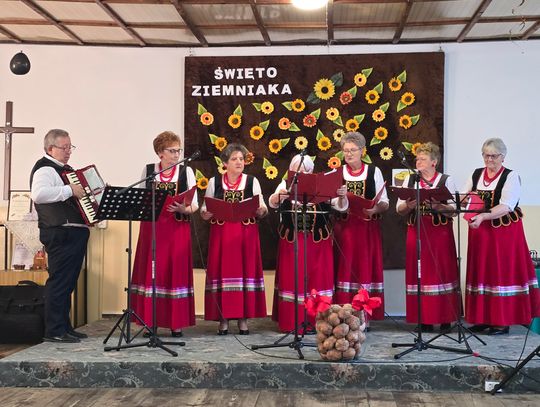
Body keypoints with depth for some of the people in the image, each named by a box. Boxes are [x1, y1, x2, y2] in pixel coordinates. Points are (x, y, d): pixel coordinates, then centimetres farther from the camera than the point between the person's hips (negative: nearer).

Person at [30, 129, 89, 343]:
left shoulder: (65, 169, 21)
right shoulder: (45, 168, -10)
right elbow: (39, 194, -30)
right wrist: (69, 190, -27)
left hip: (75, 233, 10)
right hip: (60, 234, -10)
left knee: (68, 282, 13)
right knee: (59, 281, -8)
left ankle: (65, 327, 21)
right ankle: (54, 331, -4)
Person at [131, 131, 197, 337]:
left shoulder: (186, 171, 4)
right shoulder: (148, 170, 7)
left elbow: (194, 204, 1)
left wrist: (184, 209, -18)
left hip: (178, 229, -1)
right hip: (152, 227, 1)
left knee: (176, 271, -1)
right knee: (151, 272, 1)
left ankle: (177, 322, 7)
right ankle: (150, 321, 9)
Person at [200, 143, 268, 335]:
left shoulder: (252, 181, 8)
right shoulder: (214, 182, 8)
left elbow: (262, 209, 5)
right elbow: (204, 209, 8)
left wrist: (260, 210, -17)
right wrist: (206, 213, -14)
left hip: (246, 234, 0)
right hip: (221, 234, 0)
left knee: (245, 269, 0)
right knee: (222, 271, -2)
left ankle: (243, 318, 7)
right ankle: (223, 318, 5)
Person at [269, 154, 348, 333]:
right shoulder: (286, 185, 3)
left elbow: (341, 207, -2)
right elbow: (272, 203, -13)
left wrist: (342, 196, -25)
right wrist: (279, 195, -37)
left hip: (318, 241, 1)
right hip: (291, 241, 0)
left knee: (318, 278, 2)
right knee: (291, 280, 1)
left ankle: (315, 322, 11)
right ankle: (291, 322, 8)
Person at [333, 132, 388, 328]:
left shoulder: (374, 172, 5)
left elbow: (384, 203, 3)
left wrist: (375, 209, -17)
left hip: (368, 228, 0)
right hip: (344, 227, 1)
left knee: (366, 267, 1)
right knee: (344, 269, 0)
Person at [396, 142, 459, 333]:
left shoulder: (446, 180, 4)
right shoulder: (410, 180, 12)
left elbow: (455, 208, -3)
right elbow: (399, 208, 8)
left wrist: (439, 207, -20)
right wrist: (408, 206, -12)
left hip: (441, 232, -2)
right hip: (416, 231, 2)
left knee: (442, 272, -2)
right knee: (420, 273, 1)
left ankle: (445, 319, 5)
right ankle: (424, 319, 8)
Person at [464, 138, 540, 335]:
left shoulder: (511, 176, -5)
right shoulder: (475, 175, 11)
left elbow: (505, 207, -18)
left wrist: (483, 216, -32)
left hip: (504, 232, -5)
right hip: (479, 232, 5)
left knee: (502, 273, -3)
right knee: (481, 272, 5)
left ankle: (502, 321, 3)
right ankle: (482, 318, 12)